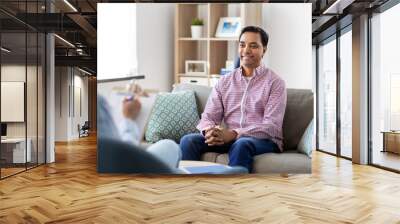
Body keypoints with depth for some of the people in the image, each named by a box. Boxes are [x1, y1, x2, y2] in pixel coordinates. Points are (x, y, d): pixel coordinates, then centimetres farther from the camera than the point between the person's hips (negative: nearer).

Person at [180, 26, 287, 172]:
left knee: (241, 144, -37)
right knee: (189, 140, -20)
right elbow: (208, 116, 6)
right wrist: (209, 131, -20)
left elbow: (272, 126, -10)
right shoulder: (224, 81, 13)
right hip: (228, 138, 4)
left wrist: (233, 134, -24)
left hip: (263, 140, -3)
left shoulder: (275, 83, 0)